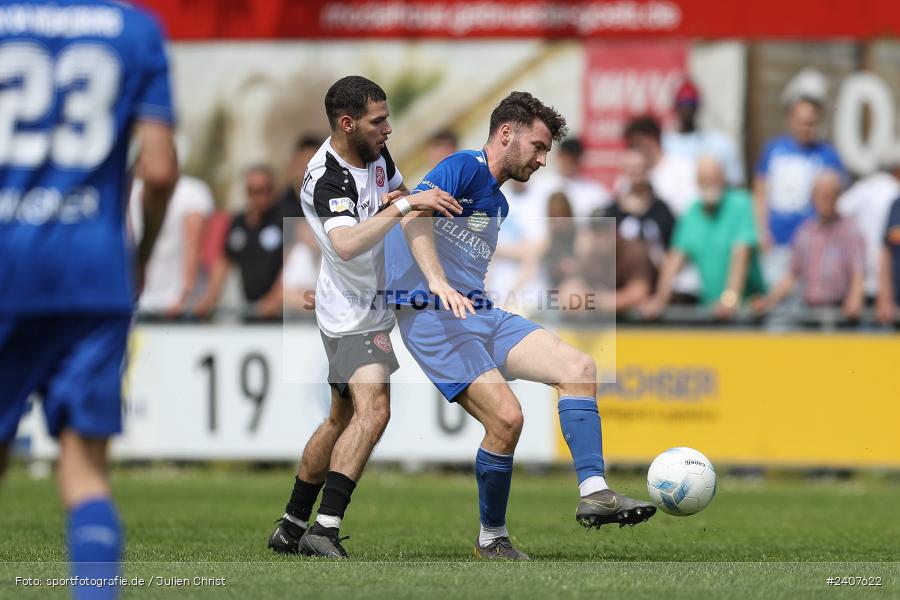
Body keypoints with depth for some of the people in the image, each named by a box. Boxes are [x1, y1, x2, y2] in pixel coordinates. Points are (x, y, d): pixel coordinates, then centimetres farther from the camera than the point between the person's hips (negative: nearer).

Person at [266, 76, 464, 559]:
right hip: (352, 312, -10)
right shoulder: (326, 178, -25)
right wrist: (404, 206, -41)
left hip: (374, 300, 10)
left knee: (343, 418, 14)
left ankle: (292, 527, 23)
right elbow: (346, 244, -41)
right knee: (372, 409, -24)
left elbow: (397, 191, 24)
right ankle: (324, 529, -27)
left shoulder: (376, 152, 3)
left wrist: (400, 200, 1)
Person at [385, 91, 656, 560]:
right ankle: (491, 539, -3)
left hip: (481, 314, 9)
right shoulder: (465, 168, -7)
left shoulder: (498, 204, 23)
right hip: (432, 315, -9)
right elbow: (414, 214, -25)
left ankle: (593, 492, -15)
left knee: (578, 366, -7)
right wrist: (438, 284, -35)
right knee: (506, 417, -21)